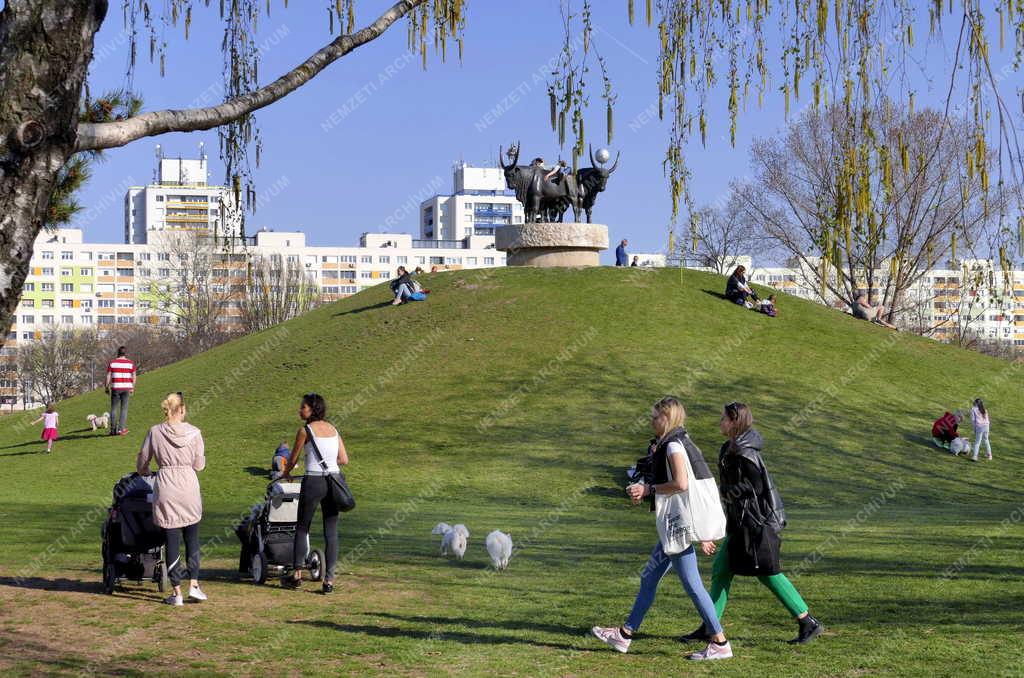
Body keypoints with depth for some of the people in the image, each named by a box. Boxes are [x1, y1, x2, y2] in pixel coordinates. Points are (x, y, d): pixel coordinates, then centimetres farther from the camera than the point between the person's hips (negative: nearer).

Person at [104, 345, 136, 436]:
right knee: (124, 409, 4)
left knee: (114, 409, 8)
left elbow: (108, 377, -2)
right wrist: (133, 388, 11)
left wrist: (106, 387, 7)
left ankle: (113, 430, 7)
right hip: (126, 388, 0)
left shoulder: (112, 363, 0)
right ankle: (121, 429, -3)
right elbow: (134, 377, 1)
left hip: (115, 388, 0)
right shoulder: (131, 363, 1)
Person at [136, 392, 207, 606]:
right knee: (192, 538, 14)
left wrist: (144, 473, 31)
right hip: (189, 486, 0)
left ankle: (177, 592, 5)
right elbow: (199, 465, 2)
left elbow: (142, 462, 9)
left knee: (172, 540, 4)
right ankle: (194, 584, 6)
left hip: (166, 488, 0)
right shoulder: (194, 433, -3)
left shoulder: (155, 432, -1)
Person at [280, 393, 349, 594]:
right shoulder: (333, 429, 10)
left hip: (313, 481, -5)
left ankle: (297, 574, 14)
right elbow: (344, 460, 10)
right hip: (333, 481, 5)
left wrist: (286, 473, 23)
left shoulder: (305, 430, -5)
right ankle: (329, 579, 2)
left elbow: (293, 459, 3)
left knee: (302, 528, 11)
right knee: (331, 532, 4)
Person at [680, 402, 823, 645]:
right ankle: (709, 627, 14)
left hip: (755, 521, -10)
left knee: (768, 574, -2)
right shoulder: (732, 448, 12)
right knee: (721, 570, 10)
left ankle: (809, 623, 6)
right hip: (741, 522, 10)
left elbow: (756, 486, -22)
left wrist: (726, 492, -13)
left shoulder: (744, 453, -18)